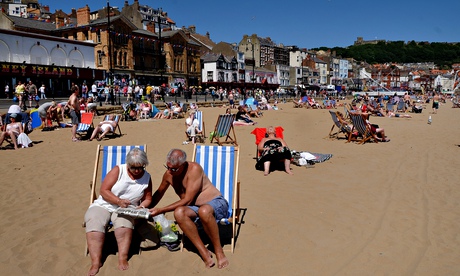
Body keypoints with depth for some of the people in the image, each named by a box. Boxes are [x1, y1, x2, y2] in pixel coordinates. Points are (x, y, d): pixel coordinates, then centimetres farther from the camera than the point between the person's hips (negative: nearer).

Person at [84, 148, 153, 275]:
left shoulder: (147, 178, 3)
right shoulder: (118, 170, -5)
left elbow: (148, 198, 11)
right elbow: (104, 190, -8)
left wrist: (142, 206, -12)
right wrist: (119, 201, -22)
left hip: (126, 209, 0)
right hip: (104, 205, 0)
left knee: (125, 223, -34)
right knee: (94, 227, -28)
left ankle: (123, 259, -30)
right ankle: (95, 262, -26)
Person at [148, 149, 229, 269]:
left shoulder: (194, 169, -19)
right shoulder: (168, 174, 2)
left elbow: (187, 200, -19)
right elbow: (159, 193, 24)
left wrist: (161, 210, -16)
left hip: (216, 203, -5)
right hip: (194, 208, 6)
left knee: (204, 211, -42)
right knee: (179, 212, -30)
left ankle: (219, 251, -19)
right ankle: (204, 252, -22)